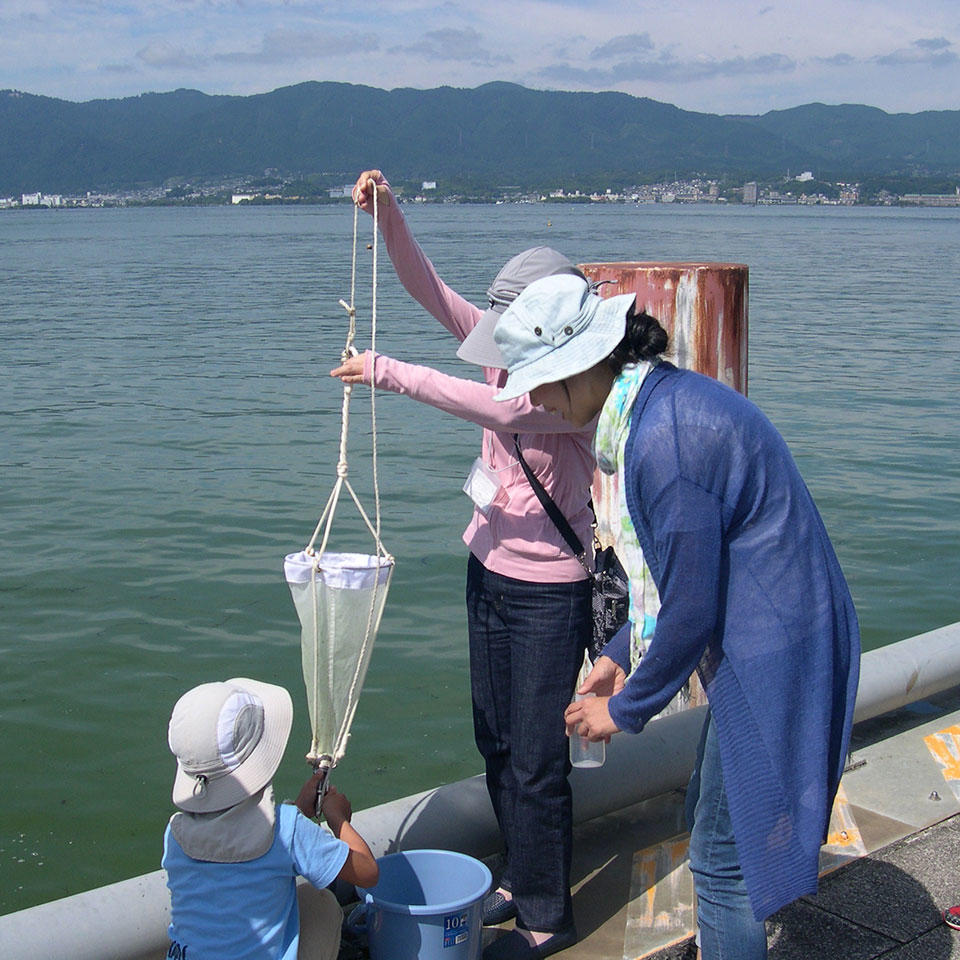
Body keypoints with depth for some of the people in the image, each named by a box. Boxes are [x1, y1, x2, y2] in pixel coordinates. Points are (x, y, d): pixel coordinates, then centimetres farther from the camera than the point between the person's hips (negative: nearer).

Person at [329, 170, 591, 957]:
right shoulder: (505, 351, 0)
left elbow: (504, 409, -39)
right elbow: (427, 286, -5)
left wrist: (388, 373, -35)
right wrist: (387, 213, -20)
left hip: (549, 590, -8)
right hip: (488, 570, 8)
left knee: (538, 761, 0)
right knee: (495, 742, 17)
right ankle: (521, 882, 35)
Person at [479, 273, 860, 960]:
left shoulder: (661, 440, -26)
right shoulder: (664, 397, 5)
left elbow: (691, 609, -20)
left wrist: (626, 709, -6)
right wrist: (622, 655, 16)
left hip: (773, 657, -10)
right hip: (763, 641, 10)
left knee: (722, 859, 3)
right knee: (712, 815, 23)